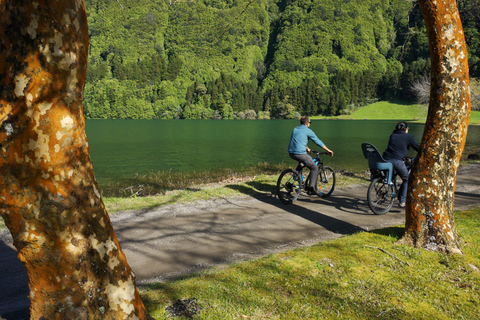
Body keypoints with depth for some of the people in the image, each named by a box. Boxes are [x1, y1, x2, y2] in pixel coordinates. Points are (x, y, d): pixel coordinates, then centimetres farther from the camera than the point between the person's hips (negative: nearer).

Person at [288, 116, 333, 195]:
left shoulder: (295, 129, 18)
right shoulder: (308, 131, -1)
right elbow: (318, 142, 3)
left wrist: (306, 148, 41)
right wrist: (328, 150, 11)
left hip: (291, 153, 7)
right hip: (300, 153, -7)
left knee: (302, 160, 38)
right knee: (314, 168, 7)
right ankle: (310, 188, -1)